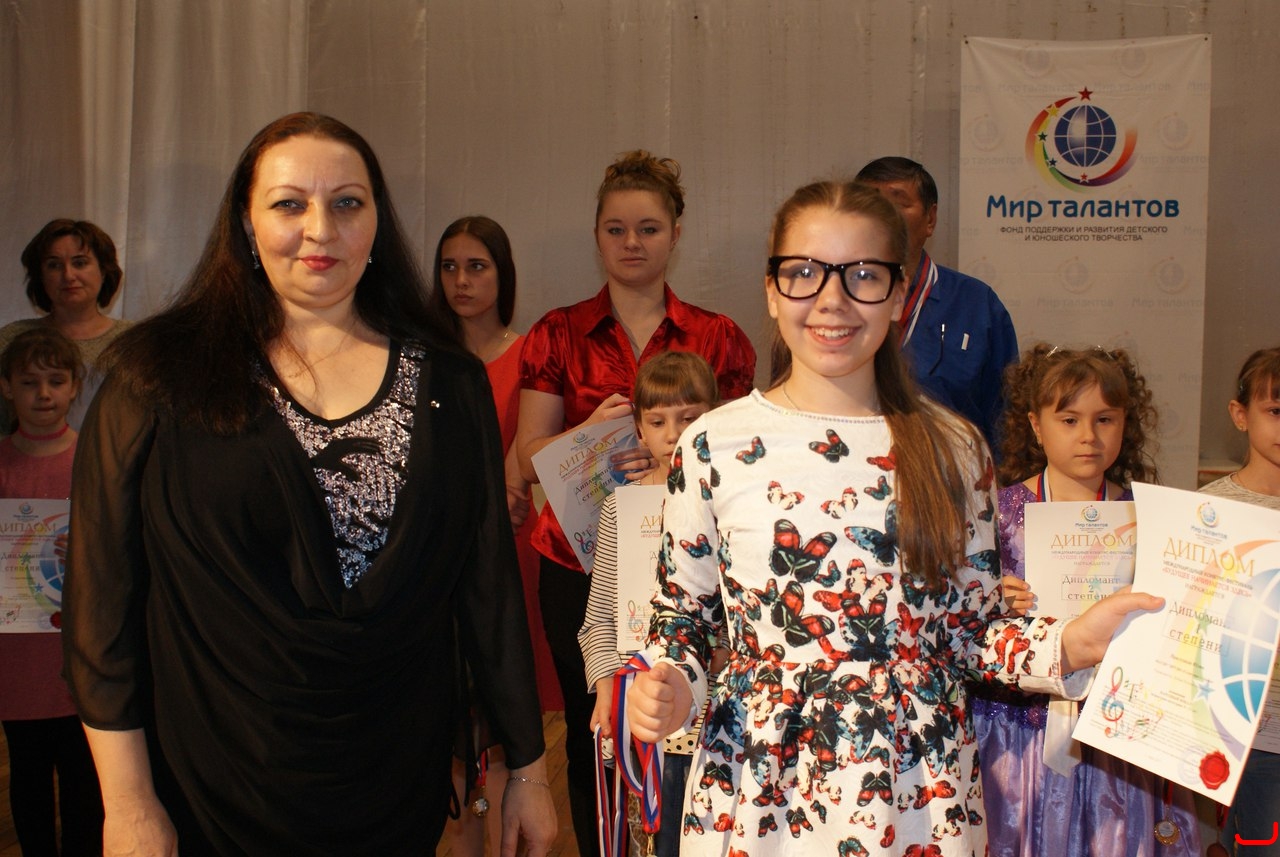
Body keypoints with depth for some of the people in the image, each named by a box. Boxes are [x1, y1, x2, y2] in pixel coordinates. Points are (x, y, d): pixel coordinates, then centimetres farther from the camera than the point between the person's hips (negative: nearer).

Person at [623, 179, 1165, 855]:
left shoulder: (952, 449, -1)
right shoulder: (713, 444, -5)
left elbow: (971, 633, 4)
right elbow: (682, 614, 4)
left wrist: (1070, 645, -12)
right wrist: (669, 684, -15)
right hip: (754, 790, -1)